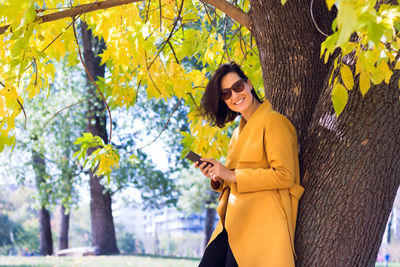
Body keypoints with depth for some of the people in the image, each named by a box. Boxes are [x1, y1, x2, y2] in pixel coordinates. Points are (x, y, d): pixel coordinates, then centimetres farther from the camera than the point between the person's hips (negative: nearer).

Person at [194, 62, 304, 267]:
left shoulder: (273, 122, -5)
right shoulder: (239, 132, 21)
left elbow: (285, 176, -15)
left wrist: (232, 175, -12)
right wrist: (217, 177, 5)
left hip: (261, 226, -8)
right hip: (233, 225, 8)